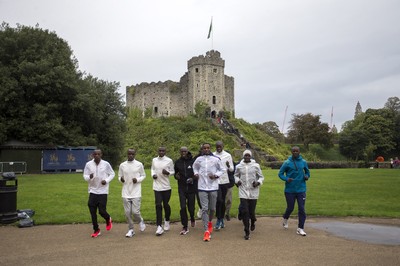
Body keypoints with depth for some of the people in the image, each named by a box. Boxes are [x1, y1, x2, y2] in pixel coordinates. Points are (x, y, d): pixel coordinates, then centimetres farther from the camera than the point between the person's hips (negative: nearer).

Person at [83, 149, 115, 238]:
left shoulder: (106, 164, -6)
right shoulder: (88, 164, -4)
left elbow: (112, 174, 6)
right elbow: (85, 176, 2)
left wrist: (107, 180, -11)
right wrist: (89, 177, -20)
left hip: (103, 191, -2)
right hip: (92, 191, 2)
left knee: (102, 211, -4)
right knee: (92, 212, 2)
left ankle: (108, 220, 31)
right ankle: (96, 230, 21)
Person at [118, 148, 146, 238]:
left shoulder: (139, 164, -1)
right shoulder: (122, 165, 4)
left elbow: (143, 175, 7)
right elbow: (119, 176, 12)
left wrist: (138, 180, -12)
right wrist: (121, 179, -11)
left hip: (136, 193, -2)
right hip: (126, 193, 2)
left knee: (135, 211, -6)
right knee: (127, 212, 4)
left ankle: (141, 221, 26)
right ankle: (131, 229, 21)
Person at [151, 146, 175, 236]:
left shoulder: (169, 160, -5)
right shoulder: (154, 160, 4)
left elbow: (172, 172, 3)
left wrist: (167, 173, -18)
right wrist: (153, 174, -2)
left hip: (166, 187, -1)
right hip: (157, 187, 2)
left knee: (166, 204, 10)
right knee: (158, 205, -4)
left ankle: (167, 221, 36)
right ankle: (159, 226, 0)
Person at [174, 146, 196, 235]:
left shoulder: (193, 161, -6)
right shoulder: (177, 162, 3)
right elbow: (175, 172, 16)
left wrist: (193, 178, -16)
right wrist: (176, 176, -6)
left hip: (191, 187, -1)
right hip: (182, 188, 2)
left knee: (191, 207, 8)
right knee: (183, 207, -5)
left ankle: (192, 219, 42)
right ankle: (185, 227, 5)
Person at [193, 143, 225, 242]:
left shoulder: (216, 159, -3)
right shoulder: (199, 159, 2)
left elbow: (222, 170, 6)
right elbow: (194, 166, 22)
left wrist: (216, 175, -11)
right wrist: (196, 173, 3)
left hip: (213, 187, 0)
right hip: (202, 187, 0)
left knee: (212, 208, 12)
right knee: (204, 209, -5)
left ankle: (210, 222, 41)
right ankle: (206, 231, -1)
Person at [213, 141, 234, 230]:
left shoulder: (228, 155, 3)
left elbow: (232, 169, 3)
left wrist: (229, 166, -18)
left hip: (225, 181, 2)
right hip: (216, 181, -2)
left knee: (223, 201, 10)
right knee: (219, 200, -12)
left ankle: (222, 220, 23)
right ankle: (218, 220, 1)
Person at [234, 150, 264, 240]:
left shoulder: (256, 165, -2)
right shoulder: (239, 166, 2)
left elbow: (261, 177, 6)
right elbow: (236, 175, 19)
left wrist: (258, 182, -13)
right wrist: (237, 180, -2)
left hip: (253, 192, 0)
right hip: (243, 192, 1)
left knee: (252, 211, 7)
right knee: (244, 211, -5)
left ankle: (253, 222, 42)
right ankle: (247, 232, 6)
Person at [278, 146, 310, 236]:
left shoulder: (303, 162, 3)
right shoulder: (287, 163, -5)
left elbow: (307, 172, 17)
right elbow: (280, 173, -2)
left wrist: (307, 176, -6)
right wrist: (286, 179, -21)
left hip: (301, 189, 2)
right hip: (290, 190, -2)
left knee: (302, 209, -1)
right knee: (290, 208, 9)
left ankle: (300, 228, 9)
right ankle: (285, 219, 40)